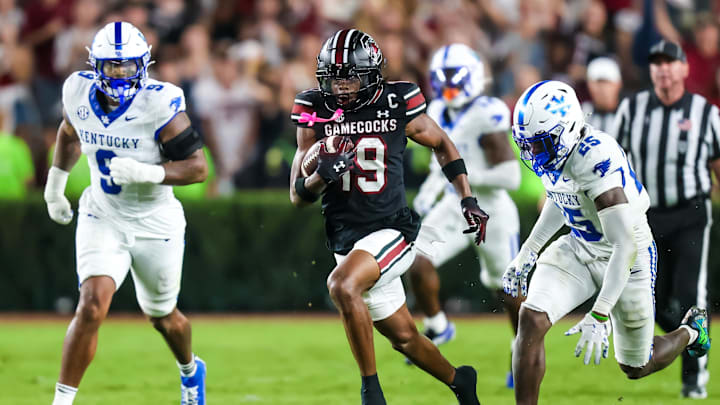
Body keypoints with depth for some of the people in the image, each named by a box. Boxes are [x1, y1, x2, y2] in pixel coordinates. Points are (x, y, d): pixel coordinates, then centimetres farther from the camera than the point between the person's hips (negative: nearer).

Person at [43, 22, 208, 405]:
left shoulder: (159, 105, -24)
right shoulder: (79, 92, -10)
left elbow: (198, 167, -21)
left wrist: (145, 172, -35)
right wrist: (55, 183, 20)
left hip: (155, 223, -2)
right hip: (102, 218, 2)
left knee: (163, 317, 19)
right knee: (92, 305, -21)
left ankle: (190, 370, 52)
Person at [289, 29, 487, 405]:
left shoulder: (397, 105, -7)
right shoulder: (316, 113, -3)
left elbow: (442, 145, 12)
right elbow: (298, 196, -2)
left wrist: (468, 201, 6)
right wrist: (322, 176, -23)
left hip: (392, 231, -4)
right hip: (346, 240, 4)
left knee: (342, 285, -32)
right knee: (404, 337, 15)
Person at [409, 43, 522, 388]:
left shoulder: (487, 118, -22)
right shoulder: (439, 114, 1)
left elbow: (510, 177, -26)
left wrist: (462, 175, -28)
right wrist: (431, 188, 3)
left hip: (491, 213, -6)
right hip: (453, 209, 6)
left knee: (507, 288, 10)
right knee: (419, 265, -15)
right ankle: (436, 327, 10)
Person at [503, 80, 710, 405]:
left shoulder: (596, 162, -35)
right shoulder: (552, 148, -10)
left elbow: (626, 247, -35)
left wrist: (598, 317, -38)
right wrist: (527, 253, 11)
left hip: (625, 257, -6)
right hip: (578, 247, 6)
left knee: (635, 368, 11)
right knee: (531, 320, -18)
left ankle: (690, 331, 45)